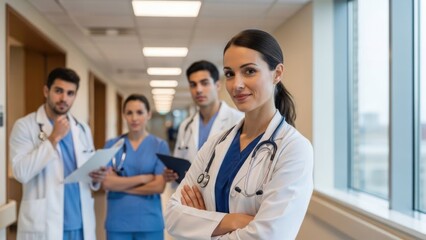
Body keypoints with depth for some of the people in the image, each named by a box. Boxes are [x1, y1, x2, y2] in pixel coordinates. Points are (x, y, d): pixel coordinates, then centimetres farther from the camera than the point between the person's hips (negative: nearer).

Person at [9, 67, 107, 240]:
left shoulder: (82, 129, 13)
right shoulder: (25, 126, -3)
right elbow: (21, 172, -16)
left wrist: (96, 177, -4)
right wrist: (53, 138, -14)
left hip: (81, 224, 5)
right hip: (43, 226, -5)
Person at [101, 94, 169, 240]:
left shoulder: (160, 145, 0)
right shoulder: (112, 145, 4)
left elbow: (159, 186, -9)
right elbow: (106, 183, -6)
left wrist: (120, 184, -7)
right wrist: (143, 178, -11)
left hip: (149, 223, -1)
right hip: (117, 222, 1)